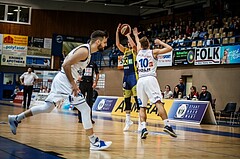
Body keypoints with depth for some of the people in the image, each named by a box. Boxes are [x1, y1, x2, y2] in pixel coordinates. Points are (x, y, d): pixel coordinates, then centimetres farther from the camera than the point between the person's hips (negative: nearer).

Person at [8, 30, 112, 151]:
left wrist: (73, 82, 18)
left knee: (47, 107, 17)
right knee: (85, 109, -9)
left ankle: (16, 119, 25)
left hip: (61, 81, 10)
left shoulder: (86, 50, 15)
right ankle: (94, 142, -7)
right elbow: (66, 65, -23)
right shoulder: (84, 50, -16)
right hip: (64, 80, -10)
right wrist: (73, 84, -22)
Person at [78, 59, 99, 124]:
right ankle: (80, 118, 8)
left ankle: (89, 118, 11)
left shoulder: (93, 64, 9)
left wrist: (95, 82, 0)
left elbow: (97, 74, 13)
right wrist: (78, 77, -13)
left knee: (90, 102, 5)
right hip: (82, 83, -2)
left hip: (90, 84, 2)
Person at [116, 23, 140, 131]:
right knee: (126, 99, 9)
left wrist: (128, 35, -11)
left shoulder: (135, 51, -1)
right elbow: (117, 44, 11)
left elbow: (133, 45, -22)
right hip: (126, 76, 8)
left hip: (133, 75, -8)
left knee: (137, 98, -12)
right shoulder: (125, 51, 18)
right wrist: (117, 32, 5)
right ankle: (128, 120, 16)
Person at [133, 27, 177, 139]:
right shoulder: (153, 52, 7)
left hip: (140, 80, 3)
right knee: (158, 102, -14)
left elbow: (138, 43, 40)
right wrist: (159, 42, 21)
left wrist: (136, 35, 58)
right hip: (150, 79, -3)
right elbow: (169, 48, 8)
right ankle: (167, 125, -27)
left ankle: (143, 128, -12)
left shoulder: (139, 52, 17)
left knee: (142, 107, 5)